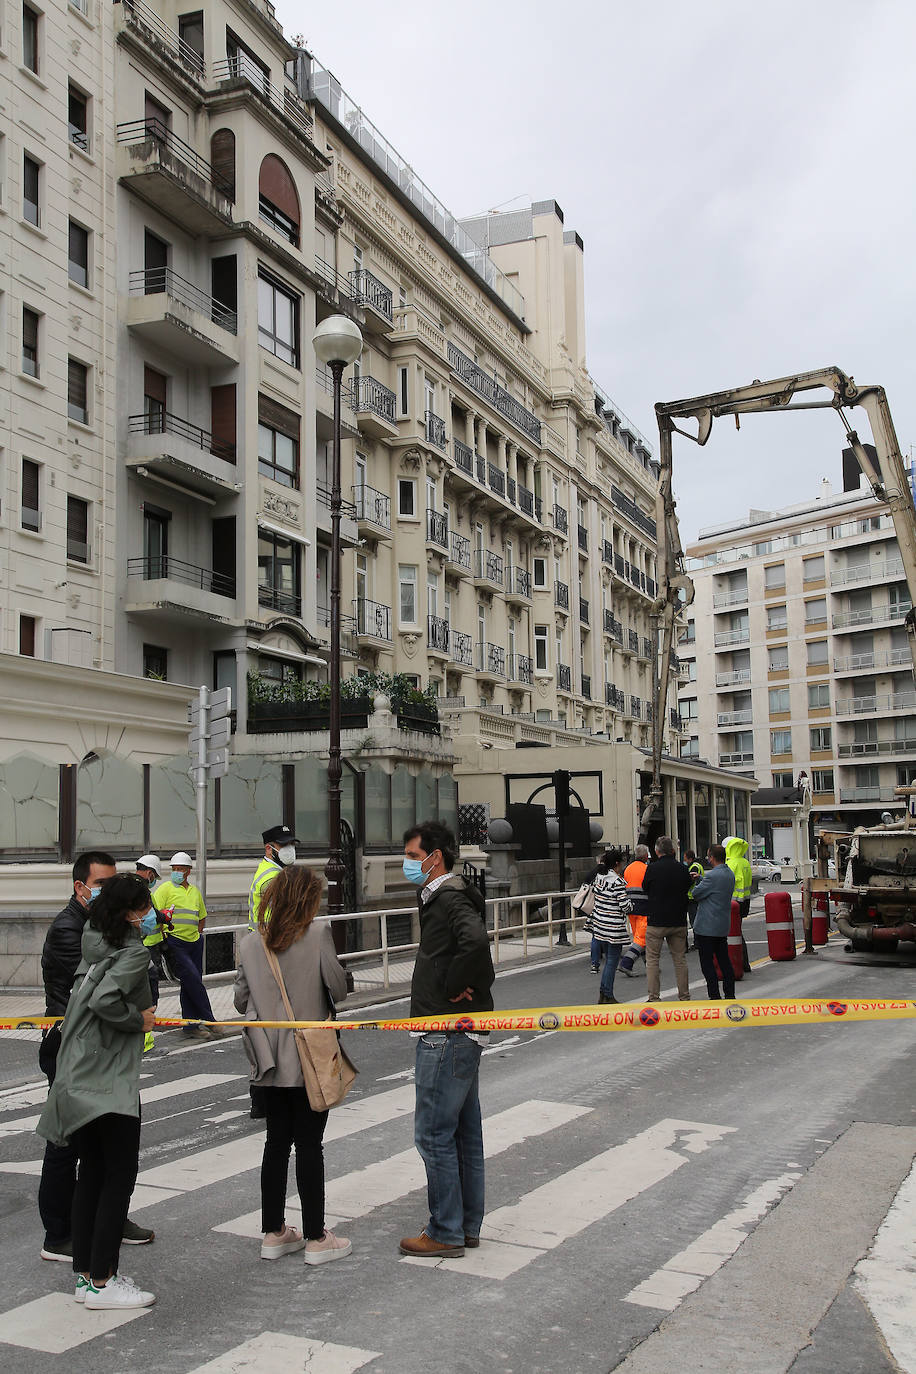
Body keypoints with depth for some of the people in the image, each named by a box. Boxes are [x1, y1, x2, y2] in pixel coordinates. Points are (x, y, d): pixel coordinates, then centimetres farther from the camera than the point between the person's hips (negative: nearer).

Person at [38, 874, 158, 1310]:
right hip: (111, 1081, -8)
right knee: (119, 1174, 0)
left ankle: (85, 1273, 22)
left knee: (92, 1172, 15)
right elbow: (104, 999, -26)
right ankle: (100, 1281, 4)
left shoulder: (94, 947, 11)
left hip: (77, 1078, 8)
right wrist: (140, 1019, -12)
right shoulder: (134, 952, -13)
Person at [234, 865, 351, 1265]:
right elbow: (339, 988, -11)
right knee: (309, 1145, 3)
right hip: (309, 1059, -4)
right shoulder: (317, 934, -12)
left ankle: (273, 1233, 22)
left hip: (270, 1062, 4)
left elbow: (242, 1000, 5)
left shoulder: (250, 943, 0)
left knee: (277, 1142, 14)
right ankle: (315, 1239, 10)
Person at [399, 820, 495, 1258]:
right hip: (461, 1032, 10)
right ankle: (467, 1225, 25)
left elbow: (476, 942, -36)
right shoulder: (439, 898, 15)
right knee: (464, 1130, 15)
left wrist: (453, 988, -23)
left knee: (434, 1132, -2)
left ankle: (446, 1232, 8)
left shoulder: (450, 899, -16)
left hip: (448, 1036, -10)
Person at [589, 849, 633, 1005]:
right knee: (612, 961, 1)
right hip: (614, 927, -8)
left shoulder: (599, 878, 7)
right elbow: (625, 906, -17)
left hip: (600, 924, 8)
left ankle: (603, 992, 19)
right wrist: (631, 903, 2)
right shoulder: (618, 881, -17)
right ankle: (607, 996, 5)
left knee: (609, 959, 18)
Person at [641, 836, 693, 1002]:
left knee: (652, 960, 6)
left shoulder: (652, 869, -11)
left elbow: (645, 890, 3)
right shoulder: (683, 869, -2)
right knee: (680, 959, 12)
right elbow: (687, 890, 10)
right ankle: (684, 997, 15)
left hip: (656, 921, -3)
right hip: (679, 921, 3)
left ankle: (654, 998, 3)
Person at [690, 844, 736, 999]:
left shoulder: (713, 876, -20)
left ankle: (714, 997, -2)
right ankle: (730, 994, 19)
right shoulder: (730, 874, 9)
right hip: (723, 926, 9)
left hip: (707, 927, -9)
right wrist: (701, 880, 11)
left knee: (707, 963, -2)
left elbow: (695, 894, -11)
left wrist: (697, 881, 7)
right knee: (724, 961, 14)